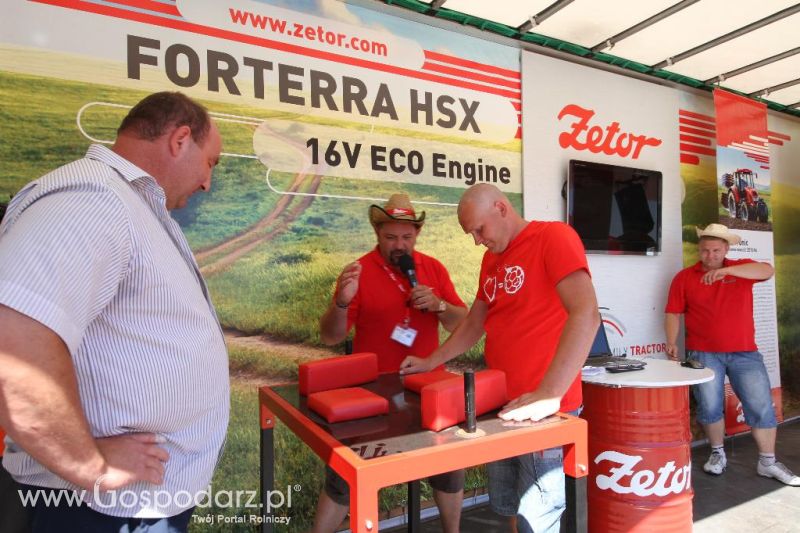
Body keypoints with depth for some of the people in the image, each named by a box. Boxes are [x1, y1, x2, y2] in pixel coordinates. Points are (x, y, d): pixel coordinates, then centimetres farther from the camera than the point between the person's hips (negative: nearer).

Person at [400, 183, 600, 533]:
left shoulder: (554, 237, -12)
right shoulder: (491, 258, 13)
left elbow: (586, 315, -25)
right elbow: (475, 323, 22)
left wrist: (549, 395, -30)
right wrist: (432, 362, 15)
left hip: (544, 410, -7)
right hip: (501, 404, 7)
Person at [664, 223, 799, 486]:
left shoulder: (741, 268, 4)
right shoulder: (684, 277, 3)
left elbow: (767, 270, -18)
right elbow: (673, 313, 1)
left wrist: (727, 270, -31)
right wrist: (671, 342, -11)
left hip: (745, 353, 1)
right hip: (703, 354, -1)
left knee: (762, 406, 5)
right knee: (709, 407, 3)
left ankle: (768, 462, 21)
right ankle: (718, 454, 24)